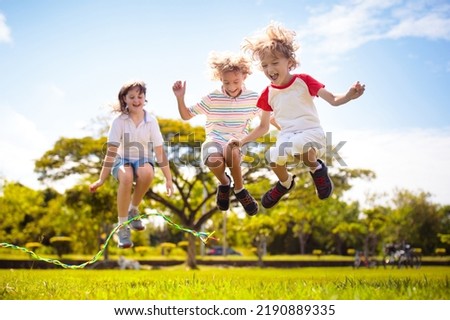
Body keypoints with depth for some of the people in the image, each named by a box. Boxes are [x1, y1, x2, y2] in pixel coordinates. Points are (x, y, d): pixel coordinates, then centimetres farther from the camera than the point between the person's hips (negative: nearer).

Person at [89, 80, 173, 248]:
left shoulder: (151, 121, -5)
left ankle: (133, 210, -9)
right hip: (123, 162, -1)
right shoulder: (119, 121, -9)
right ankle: (122, 227, -25)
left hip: (143, 162, 1)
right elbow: (111, 151, -13)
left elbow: (160, 152, -5)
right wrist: (101, 180, -17)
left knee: (147, 172, -38)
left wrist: (168, 179, -6)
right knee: (126, 176, -39)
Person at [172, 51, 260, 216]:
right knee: (214, 159, -37)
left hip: (237, 143, 0)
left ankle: (239, 189, -9)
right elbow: (186, 115, 2)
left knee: (231, 152, -39)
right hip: (215, 140, 0)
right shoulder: (212, 98, -4)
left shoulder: (252, 98, -1)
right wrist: (180, 98, -14)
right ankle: (224, 183, 2)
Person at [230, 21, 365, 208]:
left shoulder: (303, 80, -2)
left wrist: (349, 96, -28)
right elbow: (263, 127, 18)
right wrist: (242, 141, 7)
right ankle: (285, 182, 9)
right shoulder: (268, 94, 8)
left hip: (311, 132, -4)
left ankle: (316, 168, -4)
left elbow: (333, 100, -6)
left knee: (299, 146, -41)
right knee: (274, 159, -29)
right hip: (286, 136, 4)